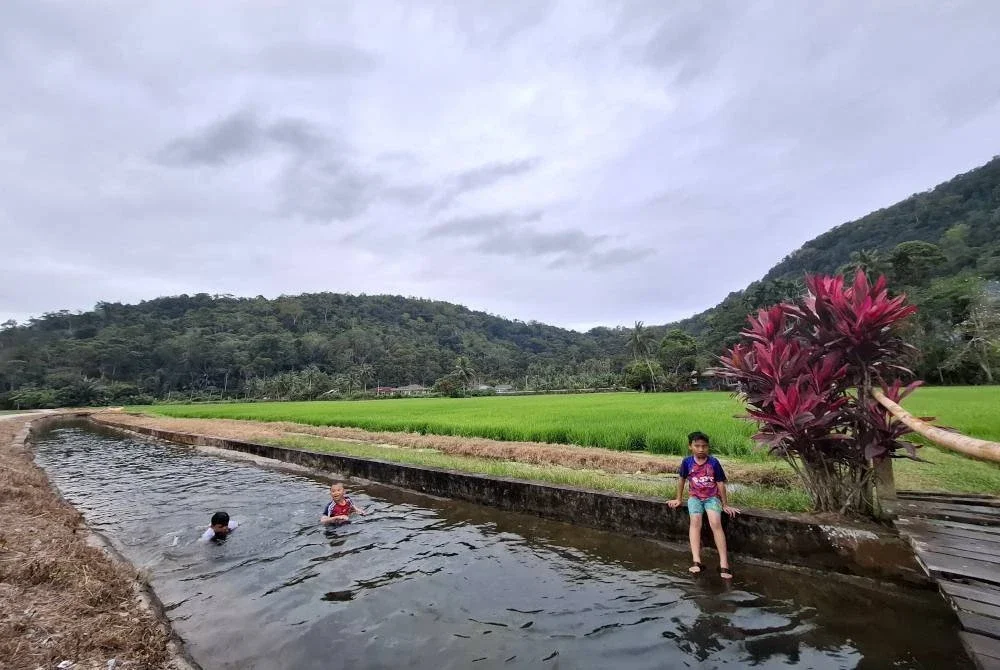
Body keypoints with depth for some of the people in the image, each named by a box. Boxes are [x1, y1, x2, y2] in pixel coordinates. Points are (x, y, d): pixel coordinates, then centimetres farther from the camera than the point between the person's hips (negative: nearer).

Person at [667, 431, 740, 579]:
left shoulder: (714, 462, -8)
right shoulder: (687, 462, -4)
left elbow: (720, 484, -1)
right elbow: (682, 480, 11)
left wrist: (725, 505, 0)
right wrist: (678, 499, 16)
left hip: (712, 498, -1)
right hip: (695, 498, 1)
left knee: (716, 523, -27)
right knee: (695, 522, -26)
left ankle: (724, 564, -28)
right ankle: (696, 561, -35)